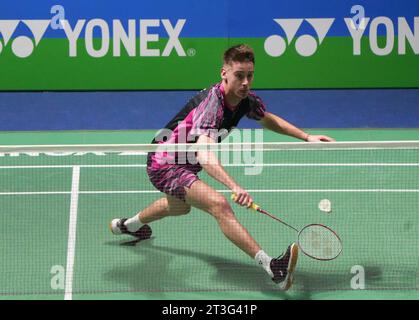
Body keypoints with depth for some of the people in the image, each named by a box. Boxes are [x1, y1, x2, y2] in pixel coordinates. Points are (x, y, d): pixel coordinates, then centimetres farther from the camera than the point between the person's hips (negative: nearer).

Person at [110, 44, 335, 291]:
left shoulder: (246, 99, -8)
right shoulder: (212, 104, -33)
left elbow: (268, 119, 16)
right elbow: (205, 156, -49)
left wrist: (306, 136, 5)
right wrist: (235, 187, -63)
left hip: (184, 164, 10)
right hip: (165, 166, -10)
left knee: (180, 208, 39)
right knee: (219, 204, -32)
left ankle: (128, 225, 68)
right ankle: (271, 268, -43)